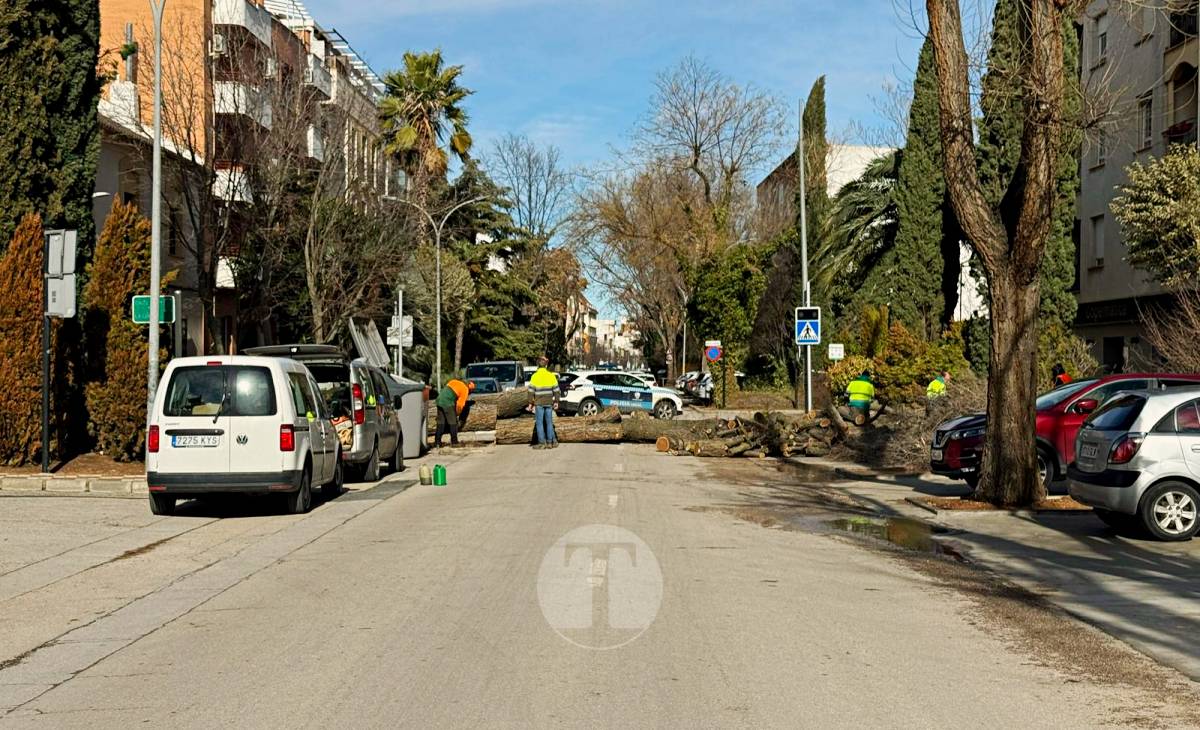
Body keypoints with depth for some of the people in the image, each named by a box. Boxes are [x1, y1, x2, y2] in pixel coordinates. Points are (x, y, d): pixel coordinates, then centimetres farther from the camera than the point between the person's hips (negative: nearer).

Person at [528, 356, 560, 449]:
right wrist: (556, 402, 11)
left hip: (539, 403, -3)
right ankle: (549, 442, 10)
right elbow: (556, 390, 4)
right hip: (549, 402, 3)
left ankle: (542, 442, 0)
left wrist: (530, 403, -1)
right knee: (549, 422, 10)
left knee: (539, 423, 2)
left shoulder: (535, 376, -6)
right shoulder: (551, 376, 2)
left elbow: (531, 391, -7)